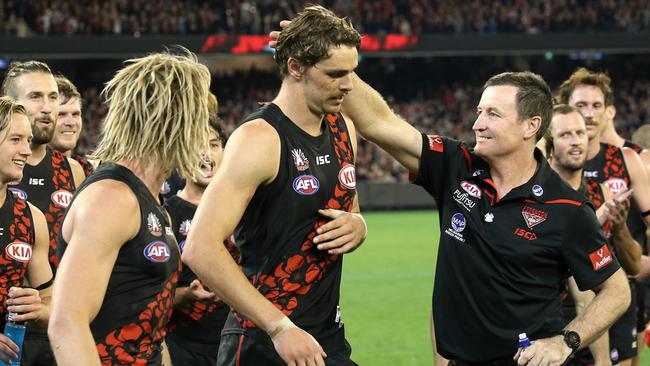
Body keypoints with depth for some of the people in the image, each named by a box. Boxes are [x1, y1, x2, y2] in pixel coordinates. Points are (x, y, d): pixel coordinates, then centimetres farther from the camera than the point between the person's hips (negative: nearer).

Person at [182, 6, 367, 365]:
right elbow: (200, 249, -25)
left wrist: (357, 226, -1)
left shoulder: (343, 129, 8)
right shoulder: (260, 138, -16)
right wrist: (280, 328, -28)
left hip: (330, 337, 7)